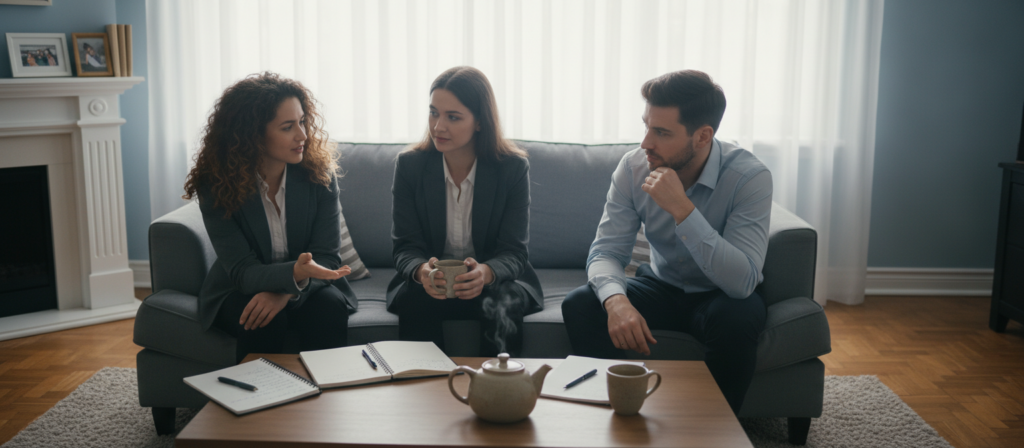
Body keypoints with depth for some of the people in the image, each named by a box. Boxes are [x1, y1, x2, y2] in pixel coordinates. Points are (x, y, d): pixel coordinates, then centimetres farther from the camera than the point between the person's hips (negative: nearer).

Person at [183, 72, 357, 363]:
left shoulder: (318, 172, -10)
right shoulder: (215, 186, -15)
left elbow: (327, 255, -11)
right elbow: (242, 272, -21)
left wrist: (284, 292, -32)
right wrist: (294, 274, -43)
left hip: (306, 287, 1)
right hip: (240, 292, -1)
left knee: (329, 308, -30)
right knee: (263, 322, -33)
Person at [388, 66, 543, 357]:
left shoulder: (514, 167, -8)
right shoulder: (410, 164, -3)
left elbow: (514, 252, -10)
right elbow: (405, 248, -5)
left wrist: (486, 273, -35)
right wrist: (422, 271, -31)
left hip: (495, 280, -1)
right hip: (429, 283, 1)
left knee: (502, 303, -34)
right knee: (413, 300, -32)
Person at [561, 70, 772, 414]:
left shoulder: (749, 177, -25)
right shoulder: (634, 167, -13)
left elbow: (743, 281, -34)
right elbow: (606, 251, -15)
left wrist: (682, 209, -41)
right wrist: (616, 300, -38)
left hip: (720, 295, -3)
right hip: (662, 285, 3)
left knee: (737, 319, -37)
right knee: (580, 305, -22)